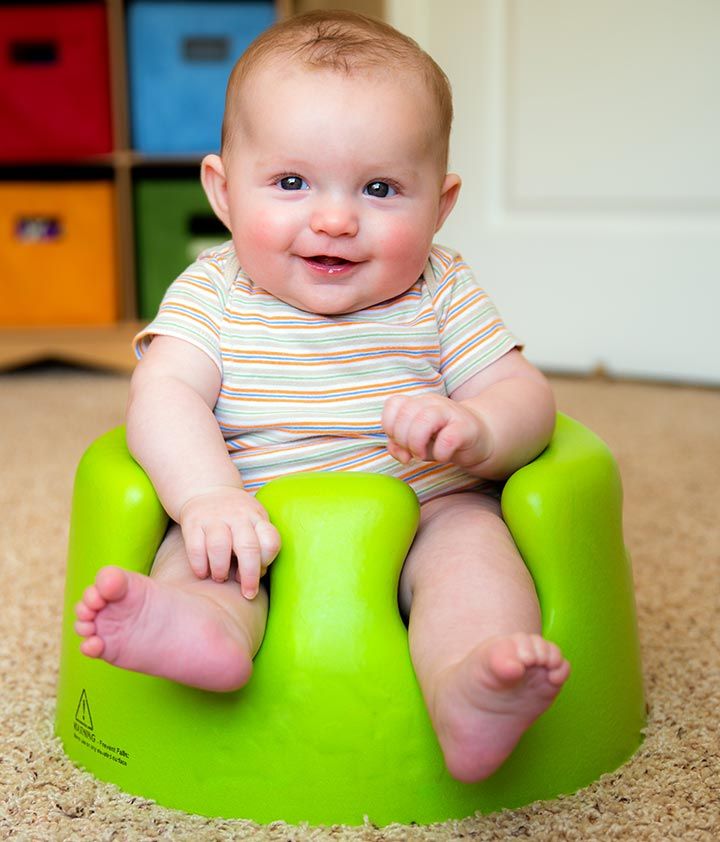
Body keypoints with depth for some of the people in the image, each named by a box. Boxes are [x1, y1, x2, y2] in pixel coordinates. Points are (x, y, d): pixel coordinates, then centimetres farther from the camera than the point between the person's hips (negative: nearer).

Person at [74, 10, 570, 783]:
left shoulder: (442, 294, -1)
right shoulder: (212, 293, -3)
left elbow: (525, 398, -5)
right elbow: (164, 395, -16)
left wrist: (477, 431, -30)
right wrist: (209, 498, -36)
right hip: (260, 521, 1)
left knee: (471, 537, -27)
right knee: (198, 546, -24)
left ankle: (465, 688, -51)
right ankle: (202, 622, -53)